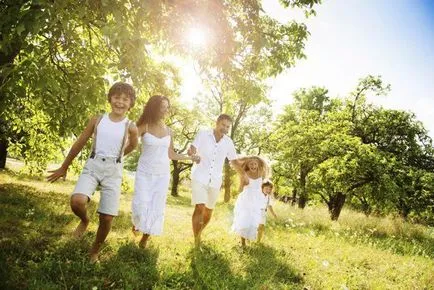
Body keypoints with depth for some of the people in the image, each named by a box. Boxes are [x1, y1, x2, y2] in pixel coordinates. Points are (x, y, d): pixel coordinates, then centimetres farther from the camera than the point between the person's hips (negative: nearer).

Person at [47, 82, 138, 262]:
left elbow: (131, 146, 18)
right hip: (92, 166, 1)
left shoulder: (130, 127, -4)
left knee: (107, 218, -1)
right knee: (77, 201, -27)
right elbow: (80, 143, 10)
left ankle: (94, 252, 25)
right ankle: (84, 221, 10)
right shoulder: (97, 120, 1)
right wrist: (64, 167, 16)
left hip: (113, 171, 0)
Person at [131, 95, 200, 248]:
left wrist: (191, 157, 10)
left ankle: (145, 238, 21)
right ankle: (136, 223, 29)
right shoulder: (144, 127, -6)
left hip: (162, 174, 3)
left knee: (156, 207, 3)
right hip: (145, 172, -3)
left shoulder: (168, 130, 6)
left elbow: (171, 154, 13)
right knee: (141, 205, -7)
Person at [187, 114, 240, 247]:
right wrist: (191, 152, -35)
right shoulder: (203, 134, -7)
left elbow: (234, 161, 8)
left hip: (215, 180, 4)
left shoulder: (228, 142, 1)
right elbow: (192, 150, -9)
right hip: (199, 177, -4)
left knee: (209, 211, 15)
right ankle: (196, 242, -7)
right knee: (199, 208, -17)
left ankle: (199, 233, 40)